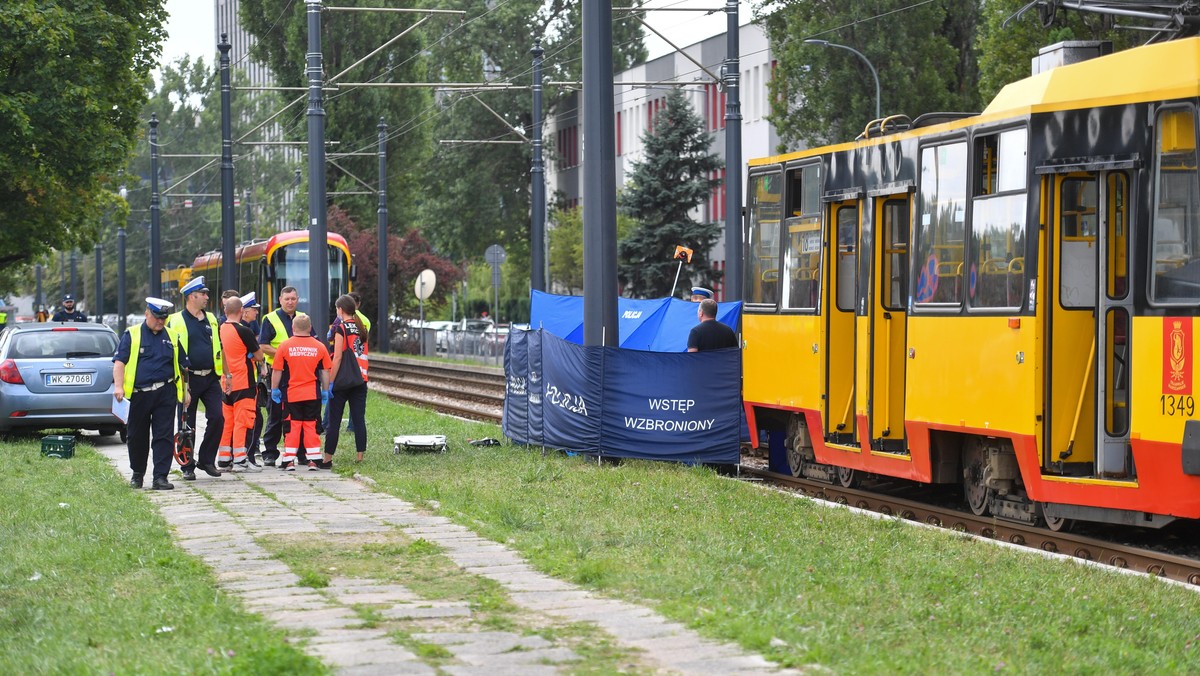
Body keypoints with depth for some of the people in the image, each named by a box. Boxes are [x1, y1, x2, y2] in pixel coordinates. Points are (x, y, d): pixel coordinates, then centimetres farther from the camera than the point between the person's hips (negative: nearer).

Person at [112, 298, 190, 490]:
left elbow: (180, 365, 19)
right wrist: (118, 386, -16)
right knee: (137, 437, 10)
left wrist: (185, 391, 16)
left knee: (164, 436, -6)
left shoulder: (171, 337, 12)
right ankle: (137, 474, 27)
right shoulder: (132, 335, 3)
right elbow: (119, 361, -4)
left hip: (166, 394, 1)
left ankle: (160, 476, -5)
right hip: (139, 394, -1)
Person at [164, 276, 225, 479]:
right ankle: (187, 466, 12)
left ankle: (207, 460, 10)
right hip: (189, 380, -4)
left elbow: (219, 347, 20)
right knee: (187, 425, 2)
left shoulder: (211, 319, 13)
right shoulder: (176, 321, -4)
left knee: (217, 418, -5)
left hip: (210, 378, 4)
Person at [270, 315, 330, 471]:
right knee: (311, 426, 7)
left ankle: (289, 461, 5)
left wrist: (274, 389, 10)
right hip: (313, 394, 1)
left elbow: (277, 371, -1)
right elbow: (325, 372, 5)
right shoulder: (319, 347, 0)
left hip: (292, 394, -1)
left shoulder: (285, 346, -5)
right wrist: (325, 391, 15)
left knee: (292, 427, 5)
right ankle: (313, 460, 4)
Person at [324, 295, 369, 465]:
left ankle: (327, 458, 0)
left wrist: (330, 382, -11)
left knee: (334, 421, -1)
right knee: (359, 419, 4)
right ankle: (360, 456, 1)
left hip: (342, 381, -6)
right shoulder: (361, 329, 11)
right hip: (361, 380, 6)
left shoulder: (341, 329, -9)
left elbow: (338, 358, -12)